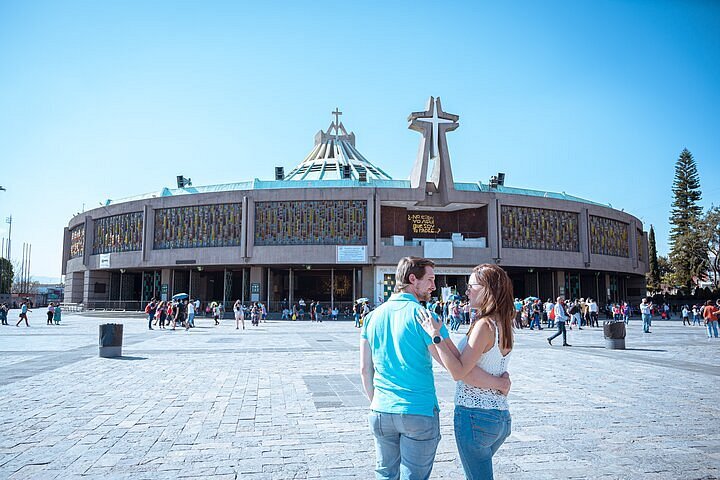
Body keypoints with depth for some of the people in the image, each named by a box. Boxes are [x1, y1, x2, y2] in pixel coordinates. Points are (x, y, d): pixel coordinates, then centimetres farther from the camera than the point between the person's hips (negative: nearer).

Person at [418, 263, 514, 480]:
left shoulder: (484, 325, -19)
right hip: (501, 416, 9)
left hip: (475, 415, -9)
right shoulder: (503, 325, 8)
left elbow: (459, 372, -22)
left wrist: (436, 336, -21)